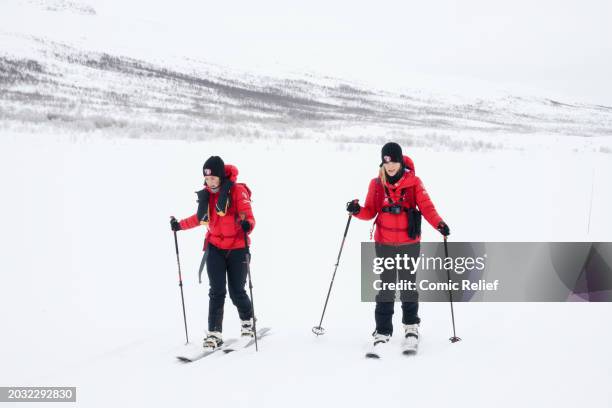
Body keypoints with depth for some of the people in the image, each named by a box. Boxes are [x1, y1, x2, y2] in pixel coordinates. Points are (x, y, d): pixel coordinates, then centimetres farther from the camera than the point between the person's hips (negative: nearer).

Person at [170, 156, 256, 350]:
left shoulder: (237, 191, -11)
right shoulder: (207, 195, 5)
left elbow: (248, 215, -17)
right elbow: (201, 218, 23)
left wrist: (247, 225, -39)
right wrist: (180, 225, 20)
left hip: (237, 248, -3)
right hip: (215, 247, 3)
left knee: (237, 291, 2)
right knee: (216, 291, -7)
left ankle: (247, 321, 31)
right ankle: (214, 333, -5)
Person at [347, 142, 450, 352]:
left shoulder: (413, 182, -4)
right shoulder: (376, 184, 0)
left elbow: (426, 207, -9)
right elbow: (370, 211, 3)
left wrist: (439, 224, -25)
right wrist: (357, 210, -18)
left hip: (409, 243, -1)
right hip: (384, 243, 1)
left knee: (408, 284, 9)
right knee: (386, 287, 4)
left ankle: (411, 325, 28)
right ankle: (383, 331, 10)